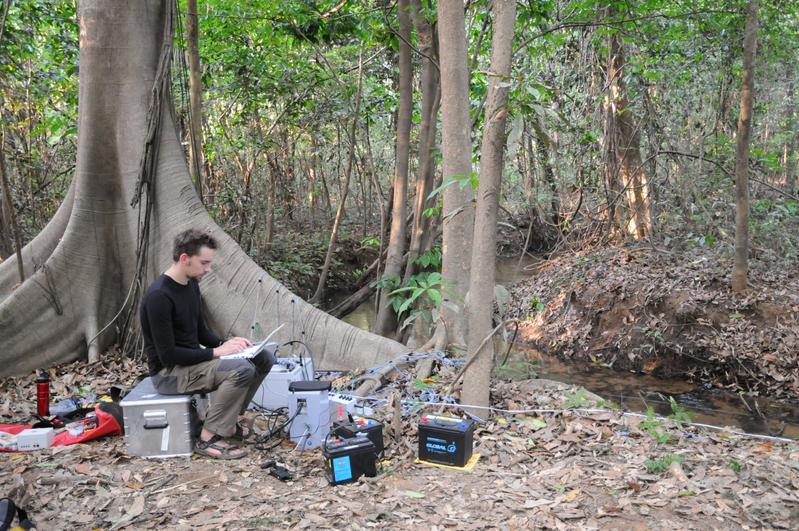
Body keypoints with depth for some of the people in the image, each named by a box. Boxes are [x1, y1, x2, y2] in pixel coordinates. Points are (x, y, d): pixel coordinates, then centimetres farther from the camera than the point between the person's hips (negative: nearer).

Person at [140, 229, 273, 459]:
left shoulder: (191, 285, 5)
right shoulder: (159, 296, -24)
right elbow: (167, 354, -24)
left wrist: (225, 343, -4)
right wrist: (215, 353, -21)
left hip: (191, 361, 9)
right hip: (169, 372, -9)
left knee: (263, 358, -1)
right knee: (242, 369, -28)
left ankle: (227, 419, 10)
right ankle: (209, 438, -14)